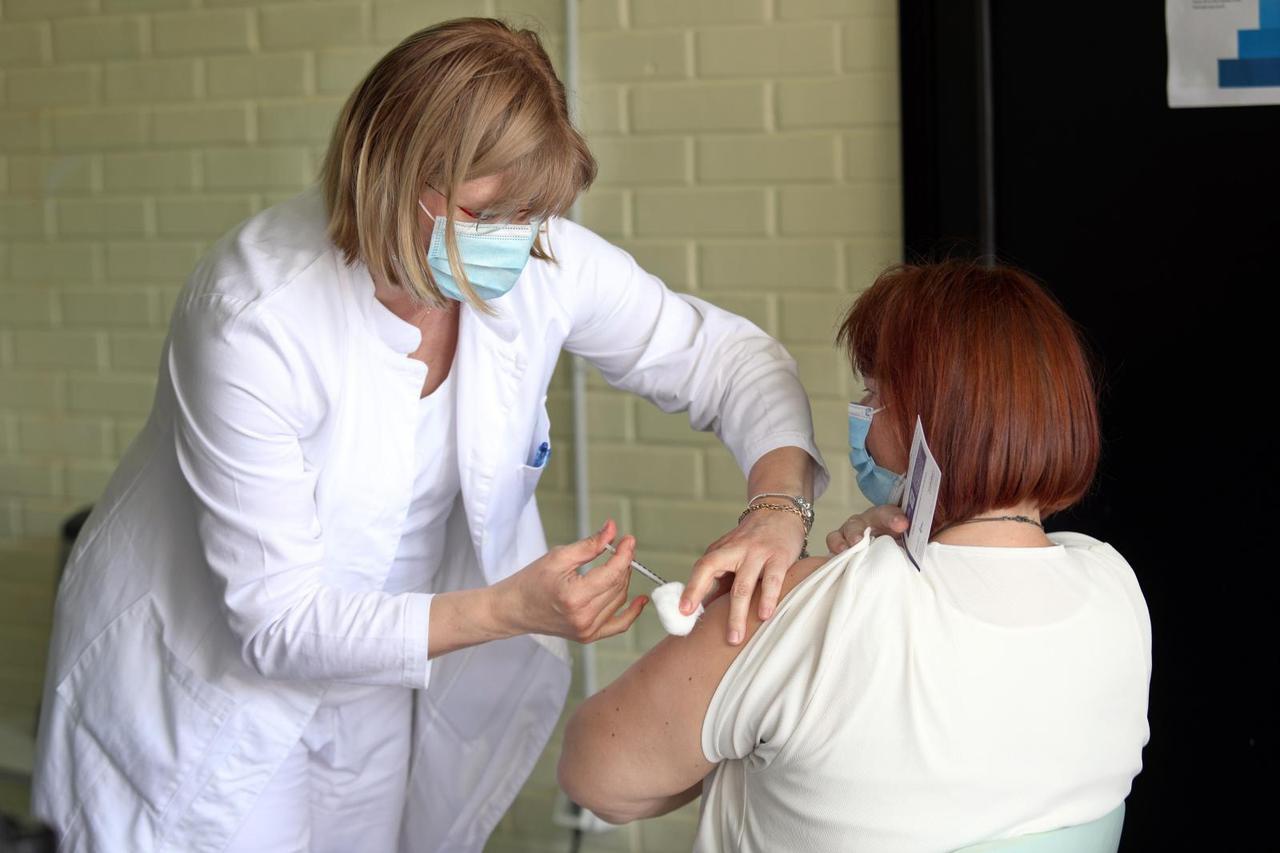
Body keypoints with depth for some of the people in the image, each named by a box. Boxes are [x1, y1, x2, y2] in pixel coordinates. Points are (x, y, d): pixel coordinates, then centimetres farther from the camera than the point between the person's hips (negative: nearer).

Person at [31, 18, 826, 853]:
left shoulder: (542, 261, -17)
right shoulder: (257, 321, -31)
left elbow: (722, 353, -4)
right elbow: (278, 620, -28)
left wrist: (779, 503, -24)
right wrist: (510, 609, -38)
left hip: (379, 685, 5)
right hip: (216, 690, -5)